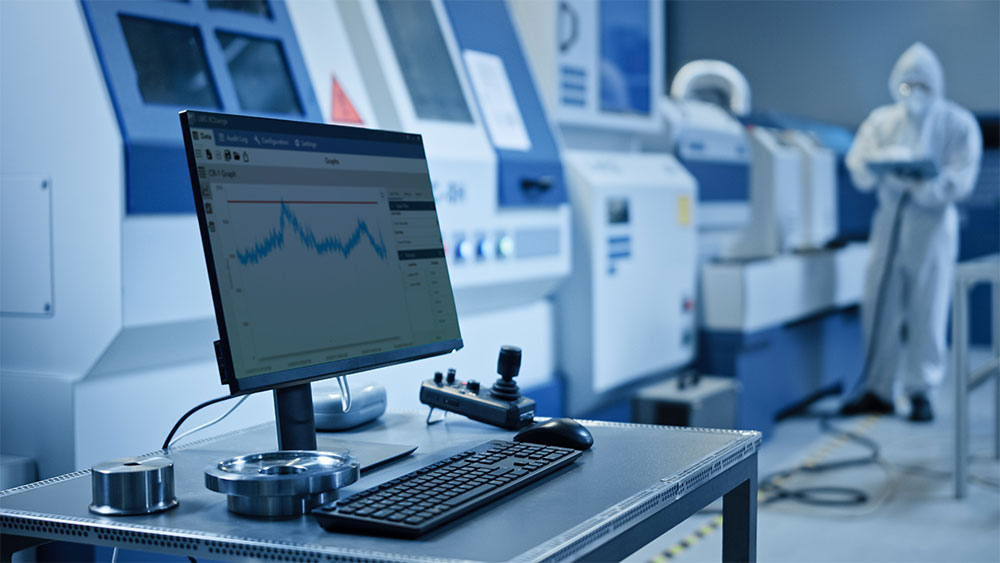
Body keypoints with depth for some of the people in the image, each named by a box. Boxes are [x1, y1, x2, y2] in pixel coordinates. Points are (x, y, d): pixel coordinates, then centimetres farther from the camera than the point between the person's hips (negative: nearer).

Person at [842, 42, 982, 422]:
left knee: (928, 310, -1)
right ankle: (878, 389, 13)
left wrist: (926, 183, -28)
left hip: (933, 223, -3)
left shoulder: (959, 125, 1)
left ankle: (921, 391, 10)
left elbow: (961, 179, -9)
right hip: (889, 220, 3)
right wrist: (885, 164, -22)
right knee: (879, 306, 3)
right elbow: (858, 164, 0)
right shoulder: (880, 121, 11)